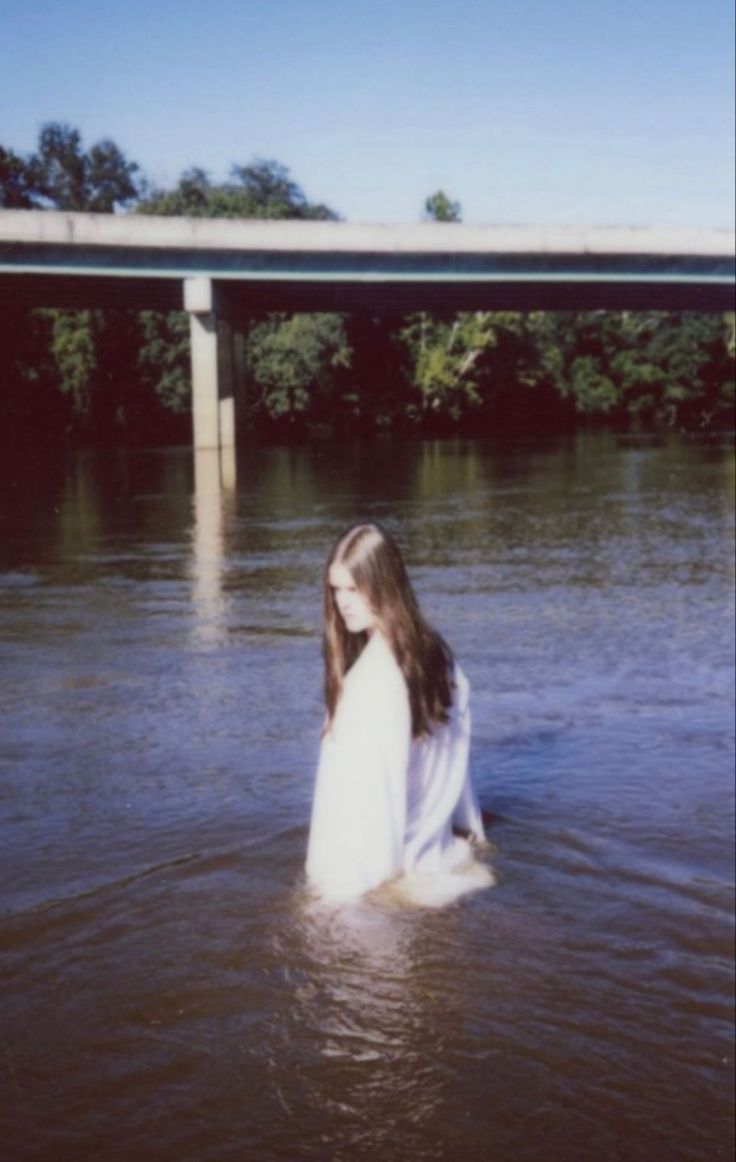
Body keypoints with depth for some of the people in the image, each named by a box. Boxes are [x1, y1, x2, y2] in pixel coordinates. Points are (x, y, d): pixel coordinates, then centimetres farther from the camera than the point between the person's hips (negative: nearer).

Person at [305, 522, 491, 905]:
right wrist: (468, 826, 19)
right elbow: (452, 754, 9)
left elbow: (369, 778, -22)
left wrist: (343, 878, -15)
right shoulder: (433, 649, 0)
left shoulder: (375, 677, -23)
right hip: (433, 845, 8)